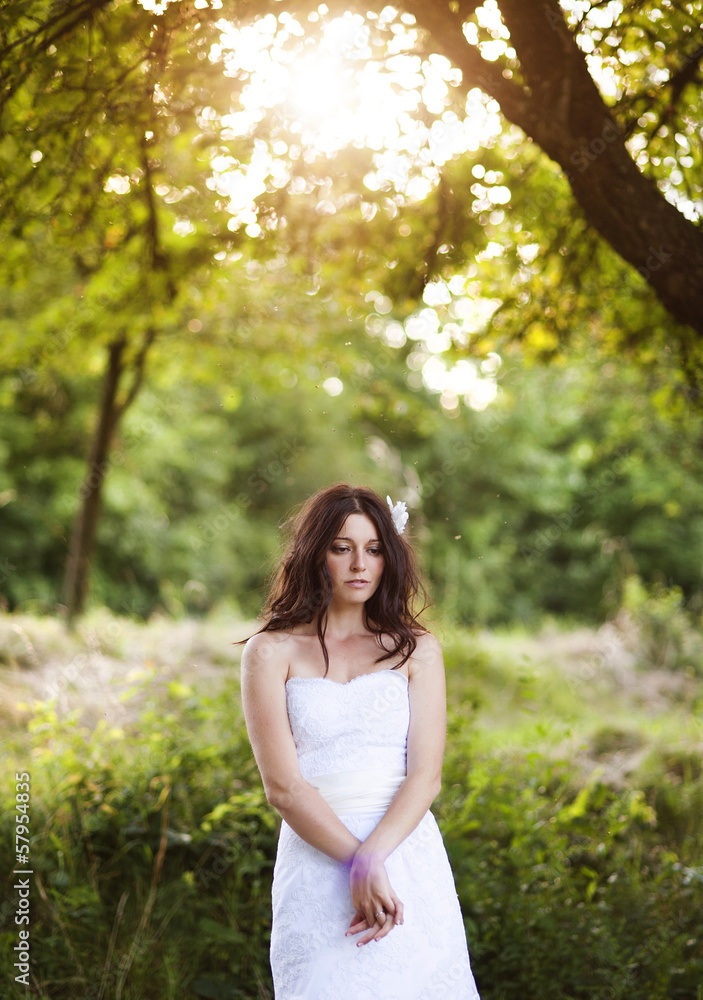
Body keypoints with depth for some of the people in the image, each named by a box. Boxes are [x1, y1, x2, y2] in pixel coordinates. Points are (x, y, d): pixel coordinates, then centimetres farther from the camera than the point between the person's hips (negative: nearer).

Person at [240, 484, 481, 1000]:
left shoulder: (416, 649, 7)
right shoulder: (271, 652, 2)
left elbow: (426, 776, -2)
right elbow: (283, 785, -6)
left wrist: (373, 858, -17)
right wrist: (355, 864, -16)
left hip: (409, 857, 1)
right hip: (315, 857, -1)